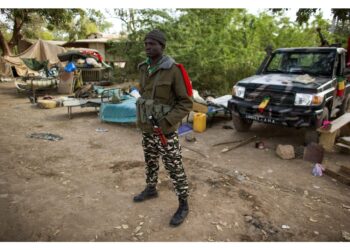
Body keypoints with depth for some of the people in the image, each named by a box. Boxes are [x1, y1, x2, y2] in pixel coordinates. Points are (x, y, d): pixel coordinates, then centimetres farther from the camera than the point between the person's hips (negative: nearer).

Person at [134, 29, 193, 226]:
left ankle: (183, 205, 20)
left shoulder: (173, 70, -17)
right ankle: (151, 189, 46)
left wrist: (166, 122, -22)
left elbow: (186, 103, -16)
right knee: (151, 162, 23)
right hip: (147, 129, 7)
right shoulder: (144, 69, 4)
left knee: (175, 169, 3)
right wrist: (141, 120, 14)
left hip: (166, 132, -7)